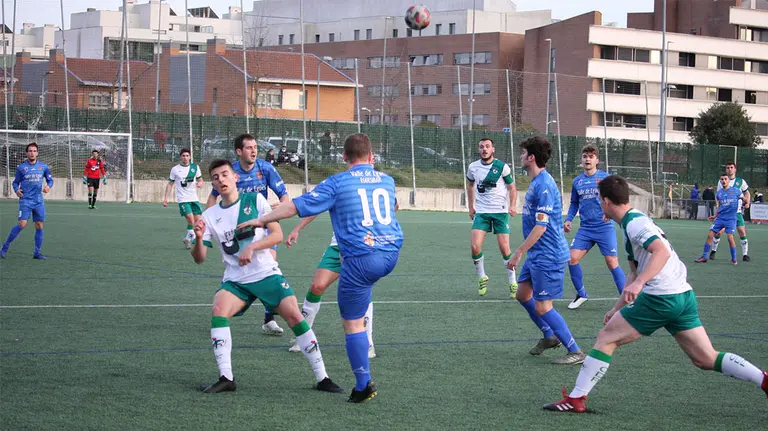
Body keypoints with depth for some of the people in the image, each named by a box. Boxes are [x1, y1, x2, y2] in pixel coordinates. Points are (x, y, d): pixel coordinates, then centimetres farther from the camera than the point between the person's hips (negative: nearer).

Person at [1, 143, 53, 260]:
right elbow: (16, 182, 9)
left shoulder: (43, 166, 5)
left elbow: (50, 179, 14)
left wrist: (48, 186, -8)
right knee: (22, 224, -14)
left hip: (39, 201, 3)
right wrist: (16, 190, -11)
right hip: (25, 200, -3)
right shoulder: (21, 167, 1)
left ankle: (37, 252, 13)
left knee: (39, 226, 2)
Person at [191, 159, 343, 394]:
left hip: (266, 273, -1)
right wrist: (199, 238, -20)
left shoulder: (255, 200, -2)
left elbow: (277, 234, -7)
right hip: (235, 280, 2)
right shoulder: (210, 215, 3)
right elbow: (199, 258, 1)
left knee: (294, 315, -15)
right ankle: (226, 378, -21)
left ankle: (322, 378, -5)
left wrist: (251, 247, -21)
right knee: (219, 310, -26)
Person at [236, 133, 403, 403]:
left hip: (361, 258, -6)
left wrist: (262, 219, 6)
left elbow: (298, 206, -5)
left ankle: (363, 385, 3)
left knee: (352, 323, 2)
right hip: (392, 254, 6)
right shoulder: (387, 180, 11)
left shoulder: (337, 183, -4)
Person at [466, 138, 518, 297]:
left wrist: (512, 206, -12)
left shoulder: (502, 167, -6)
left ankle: (513, 283, 7)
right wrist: (471, 207, 18)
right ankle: (482, 278, 11)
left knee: (504, 248, -6)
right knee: (474, 246, -11)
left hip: (500, 212, -2)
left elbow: (512, 188, 3)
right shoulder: (473, 167, 3)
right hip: (481, 212, 3)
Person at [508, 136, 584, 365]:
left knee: (542, 307, -7)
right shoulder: (536, 182, 11)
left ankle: (575, 352, -1)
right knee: (523, 295, 19)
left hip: (547, 256, -11)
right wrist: (524, 252, 25)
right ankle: (549, 336, 32)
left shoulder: (543, 185, -21)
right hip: (537, 254, 11)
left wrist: (519, 252, -22)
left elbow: (540, 226, -25)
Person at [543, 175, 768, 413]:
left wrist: (638, 283, -36)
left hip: (660, 298, -10)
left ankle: (575, 399, 1)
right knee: (707, 359, 9)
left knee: (606, 338, 0)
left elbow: (662, 251, -27)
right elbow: (635, 271, 28)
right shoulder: (634, 221, 21)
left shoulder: (634, 222, -10)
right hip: (683, 295, 10)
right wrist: (618, 308, 28)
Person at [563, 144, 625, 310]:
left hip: (604, 227, -4)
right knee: (572, 259, -5)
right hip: (585, 228, 4)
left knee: (612, 263, -9)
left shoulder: (605, 177, -4)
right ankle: (581, 294, 15)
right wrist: (568, 220, 6)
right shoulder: (577, 181, 10)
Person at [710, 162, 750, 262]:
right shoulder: (721, 182, 5)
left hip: (737, 211, 0)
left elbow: (747, 193, 15)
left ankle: (745, 254, 1)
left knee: (742, 232, -7)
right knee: (718, 232, -4)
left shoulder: (741, 181, 4)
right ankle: (713, 251, 16)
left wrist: (747, 202, -3)